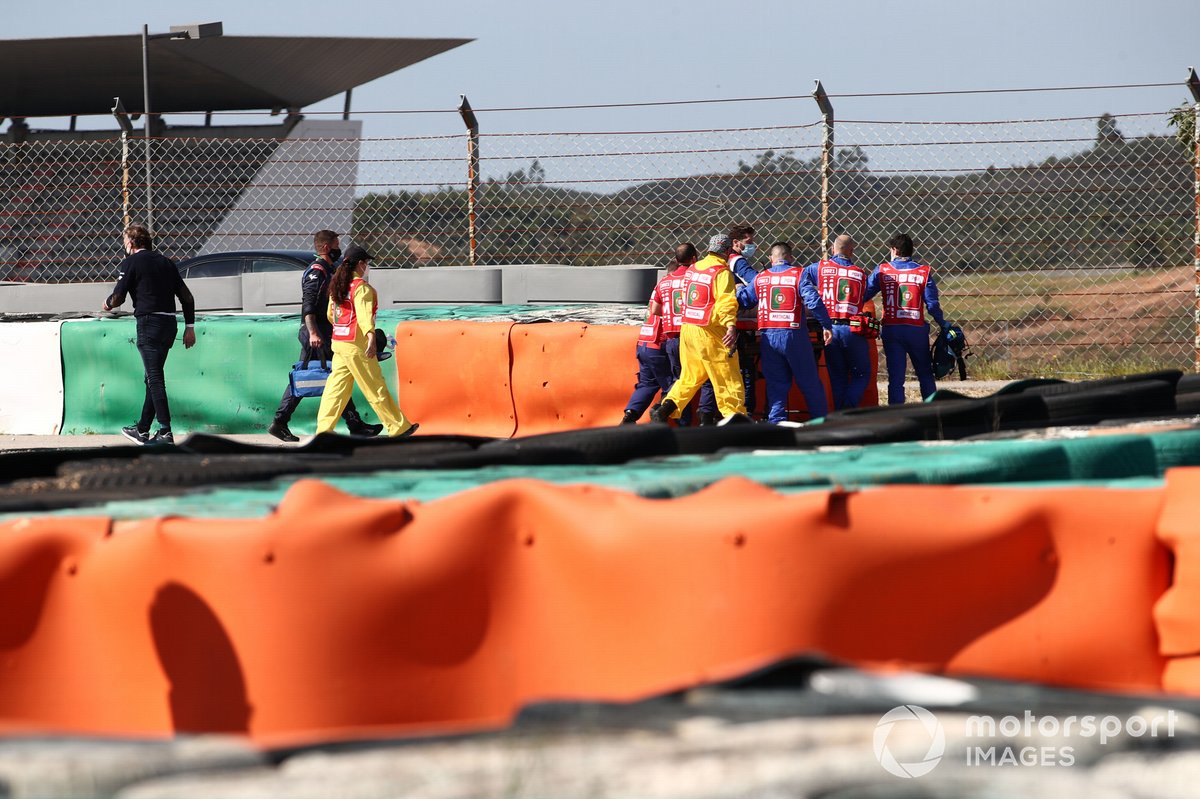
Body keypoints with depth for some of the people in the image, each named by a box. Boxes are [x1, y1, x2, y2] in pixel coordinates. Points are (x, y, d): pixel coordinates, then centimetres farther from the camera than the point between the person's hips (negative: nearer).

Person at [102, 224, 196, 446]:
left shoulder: (131, 262, -3)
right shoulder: (165, 262, 16)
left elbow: (118, 297, -5)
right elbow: (187, 297, 14)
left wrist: (108, 303, 18)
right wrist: (190, 327, 16)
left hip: (149, 322, -7)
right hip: (170, 323, 7)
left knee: (155, 378, -10)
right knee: (153, 378, 17)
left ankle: (166, 432, -20)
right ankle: (142, 430, 26)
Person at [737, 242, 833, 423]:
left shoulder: (760, 278, 7)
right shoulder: (798, 275, -3)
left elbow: (744, 300, 14)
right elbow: (813, 300, -13)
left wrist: (739, 289, 36)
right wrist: (826, 326, -10)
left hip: (768, 338, 3)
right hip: (793, 335, -3)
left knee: (776, 384, 8)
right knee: (810, 382, 5)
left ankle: (776, 422, 1)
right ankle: (821, 422, 8)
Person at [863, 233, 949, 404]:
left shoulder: (882, 271, 0)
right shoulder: (924, 272, -1)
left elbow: (864, 295, 0)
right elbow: (932, 305, -4)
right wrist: (943, 325, 9)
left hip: (891, 330, 0)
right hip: (916, 330, 0)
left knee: (895, 377, 1)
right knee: (925, 375, 14)